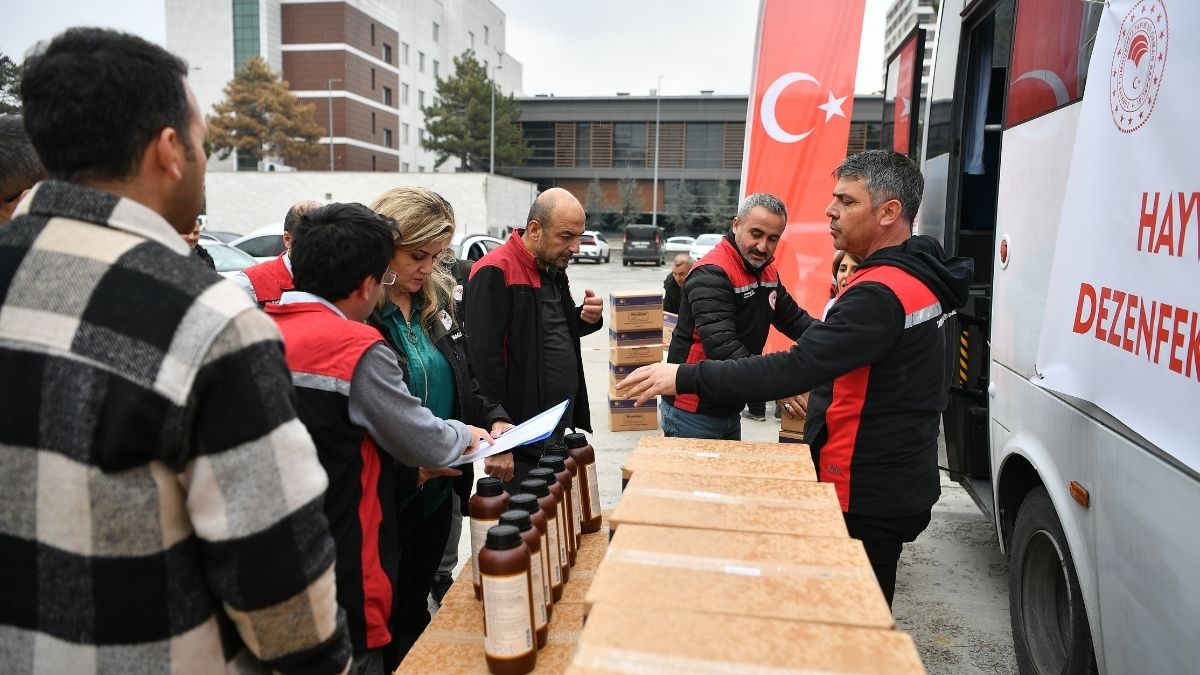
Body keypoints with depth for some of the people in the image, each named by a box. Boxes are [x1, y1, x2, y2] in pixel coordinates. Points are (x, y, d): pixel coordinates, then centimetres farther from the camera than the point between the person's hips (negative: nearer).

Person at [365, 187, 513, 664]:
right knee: (385, 628, 13)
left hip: (437, 494, 6)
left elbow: (463, 381, 14)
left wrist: (493, 420, -3)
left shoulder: (437, 301, 5)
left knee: (418, 614, 23)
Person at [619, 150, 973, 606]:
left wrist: (684, 377, -30)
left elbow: (795, 368, -32)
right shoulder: (917, 277, 9)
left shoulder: (881, 293, -24)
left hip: (866, 499, -10)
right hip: (894, 485, 10)